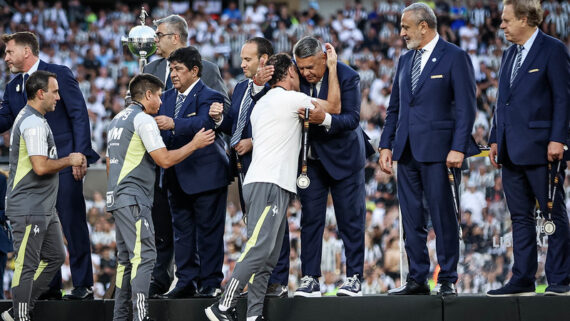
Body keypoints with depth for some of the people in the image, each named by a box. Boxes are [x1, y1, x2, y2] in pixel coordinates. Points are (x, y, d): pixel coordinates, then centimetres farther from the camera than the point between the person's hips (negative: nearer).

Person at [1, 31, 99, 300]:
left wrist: (81, 154, -15)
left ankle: (83, 285, -1)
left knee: (73, 223, -5)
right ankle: (50, 286, 12)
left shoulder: (59, 74, -4)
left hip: (64, 162, -6)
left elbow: (79, 114, -8)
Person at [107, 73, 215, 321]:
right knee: (144, 256, -13)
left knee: (126, 258, 12)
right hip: (134, 199, -10)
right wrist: (195, 144, -3)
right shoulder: (143, 120, -9)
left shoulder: (116, 120, 19)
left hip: (117, 198, 10)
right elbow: (165, 160, -14)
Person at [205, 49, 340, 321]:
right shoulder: (289, 98, -4)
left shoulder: (261, 103, 22)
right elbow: (333, 106, 2)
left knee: (268, 258, 5)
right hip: (269, 185, -10)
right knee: (258, 250, -16)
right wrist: (332, 66, 10)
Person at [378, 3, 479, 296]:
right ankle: (417, 280, 12)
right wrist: (386, 145, 10)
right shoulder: (405, 60, 17)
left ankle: (448, 280, 2)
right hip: (407, 151, 7)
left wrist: (458, 148, -15)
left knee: (443, 217, -4)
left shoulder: (455, 58, -3)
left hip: (438, 151, -6)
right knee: (412, 220, 7)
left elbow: (465, 107, -8)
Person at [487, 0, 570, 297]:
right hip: (512, 150, 8)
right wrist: (495, 139, 15)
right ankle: (522, 280, 11)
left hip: (540, 148, -8)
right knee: (520, 217, 9)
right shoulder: (509, 54, 17)